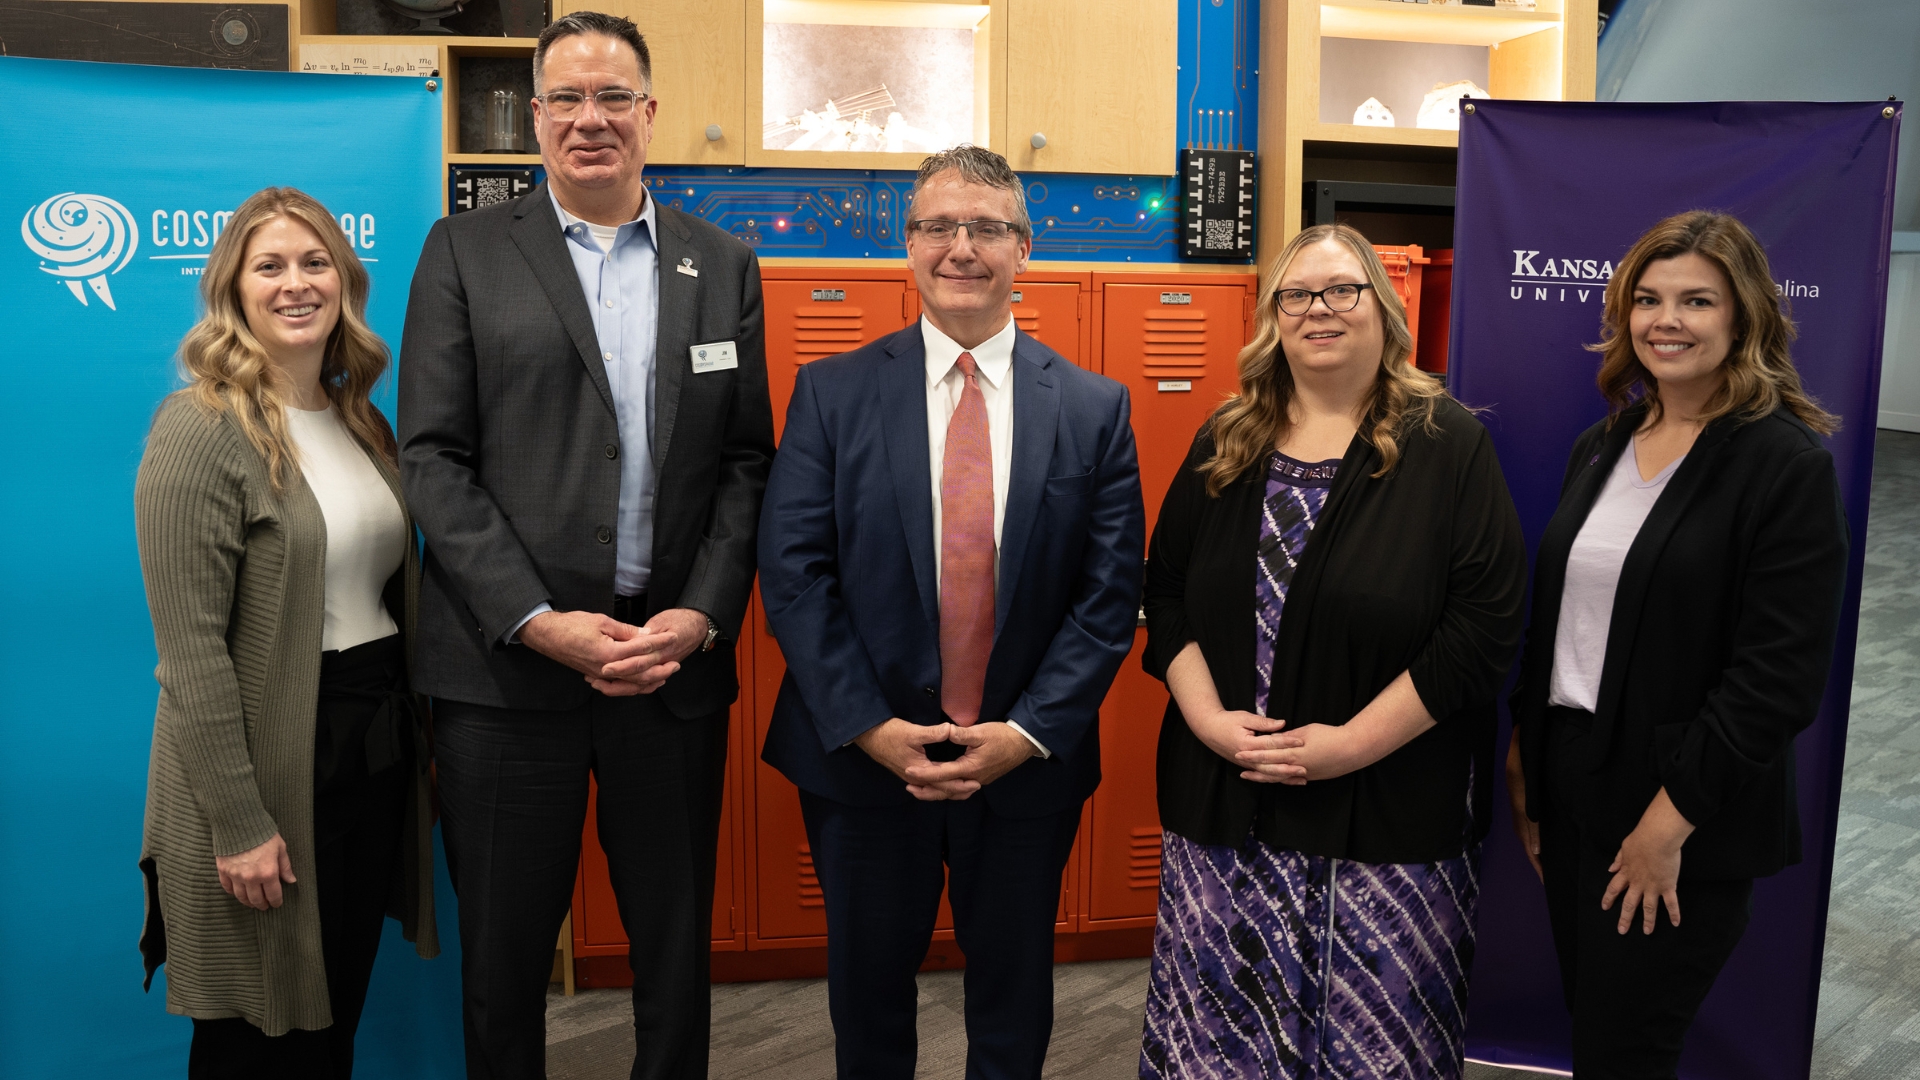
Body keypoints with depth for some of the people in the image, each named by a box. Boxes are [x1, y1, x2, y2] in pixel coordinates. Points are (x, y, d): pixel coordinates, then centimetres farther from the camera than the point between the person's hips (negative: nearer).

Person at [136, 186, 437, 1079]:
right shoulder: (202, 429, -13)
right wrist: (238, 820, -18)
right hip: (272, 759, -6)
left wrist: (418, 738, 9)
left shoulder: (361, 420, 9)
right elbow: (192, 649, -16)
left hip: (378, 743, 7)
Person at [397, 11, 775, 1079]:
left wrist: (703, 614, -7)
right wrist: (539, 622, -12)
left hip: (675, 658, 2)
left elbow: (746, 460, 7)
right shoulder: (464, 252, 3)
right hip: (510, 660, -1)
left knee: (677, 947, 13)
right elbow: (434, 458, -3)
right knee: (504, 951, 12)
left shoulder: (725, 265, 9)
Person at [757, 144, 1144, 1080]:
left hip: (1028, 763, 1)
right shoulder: (831, 393, -3)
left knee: (1014, 1001, 20)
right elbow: (793, 572, -8)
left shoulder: (1095, 408, -2)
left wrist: (1029, 733, -13)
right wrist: (869, 728, -15)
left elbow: (1111, 591, -5)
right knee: (868, 991, 19)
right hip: (861, 757, 0)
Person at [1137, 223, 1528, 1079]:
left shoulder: (1449, 445, -4)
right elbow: (1166, 594, 9)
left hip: (1391, 816, -3)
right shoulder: (1225, 444, 7)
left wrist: (1353, 742, -15)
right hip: (1224, 806, 3)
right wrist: (1209, 719, -7)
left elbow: (1485, 625, -10)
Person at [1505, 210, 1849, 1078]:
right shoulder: (1600, 449, 8)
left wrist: (1672, 818, -17)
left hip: (1684, 827, -6)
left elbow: (1780, 676, -16)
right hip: (1569, 793, 6)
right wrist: (1522, 752, 9)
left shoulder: (1787, 464, -12)